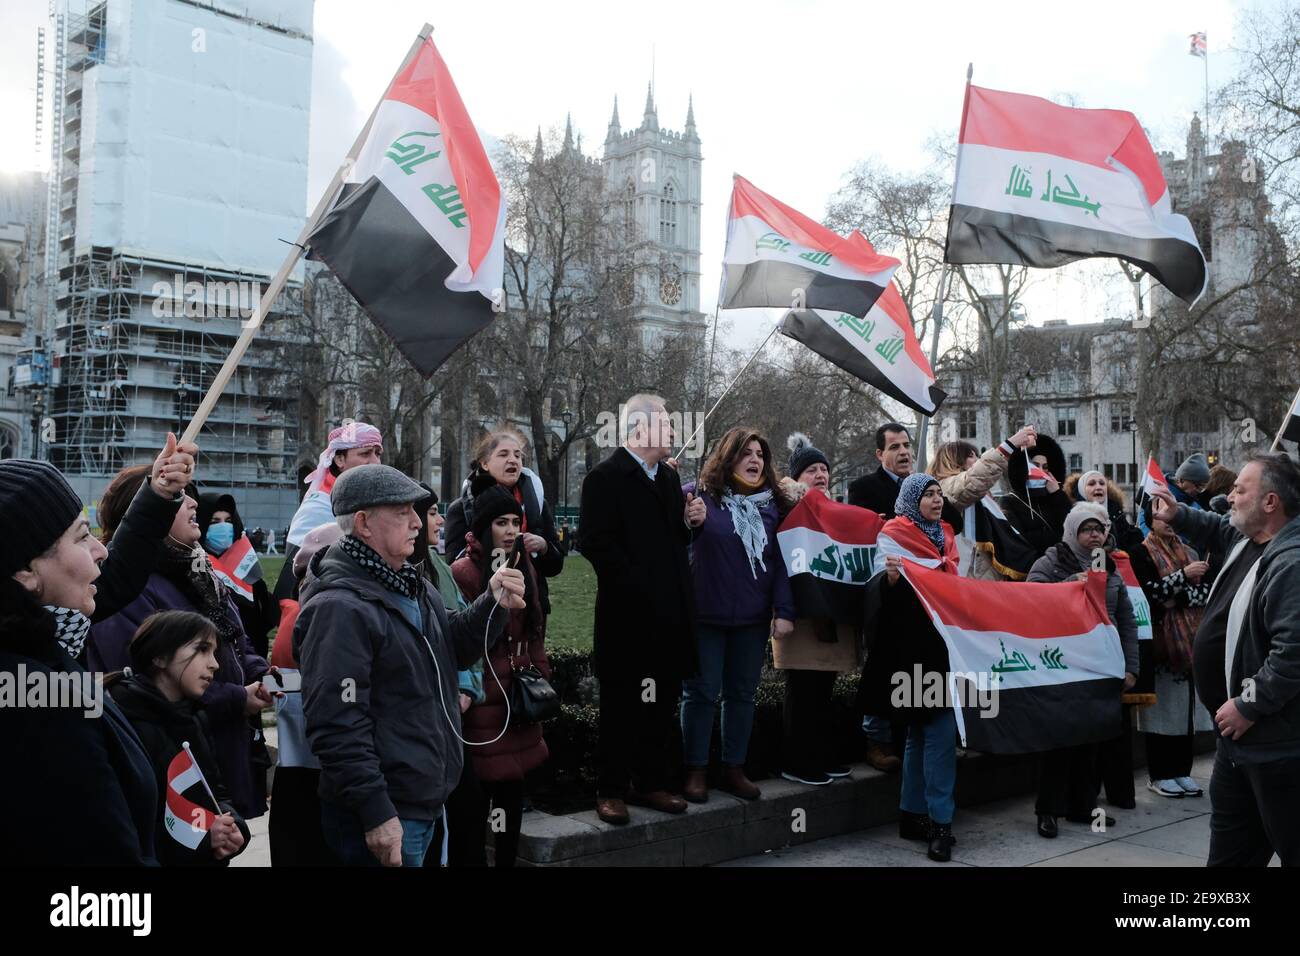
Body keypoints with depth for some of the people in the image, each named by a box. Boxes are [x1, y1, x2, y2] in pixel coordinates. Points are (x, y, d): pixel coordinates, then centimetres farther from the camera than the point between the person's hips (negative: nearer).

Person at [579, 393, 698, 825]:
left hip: (670, 612, 7)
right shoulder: (605, 476, -9)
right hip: (628, 614, -7)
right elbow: (596, 542, -17)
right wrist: (637, 589, -18)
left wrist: (690, 521, 2)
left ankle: (651, 783, 24)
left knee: (662, 704, 12)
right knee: (621, 705, 3)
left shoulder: (669, 475, 16)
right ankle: (611, 790, 13)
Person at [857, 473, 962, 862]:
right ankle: (939, 822, -9)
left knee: (923, 727, 11)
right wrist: (890, 577, -32)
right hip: (913, 643, -8)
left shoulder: (945, 535, 16)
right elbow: (881, 589, -13)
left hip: (942, 638, 8)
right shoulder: (895, 533, -6)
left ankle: (913, 815, 18)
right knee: (940, 727, -12)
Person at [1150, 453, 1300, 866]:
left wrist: (1249, 706, -25)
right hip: (1239, 729, 10)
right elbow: (1219, 529, 32)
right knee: (1229, 839, 23)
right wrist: (1179, 516, 17)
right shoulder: (1248, 537, 5)